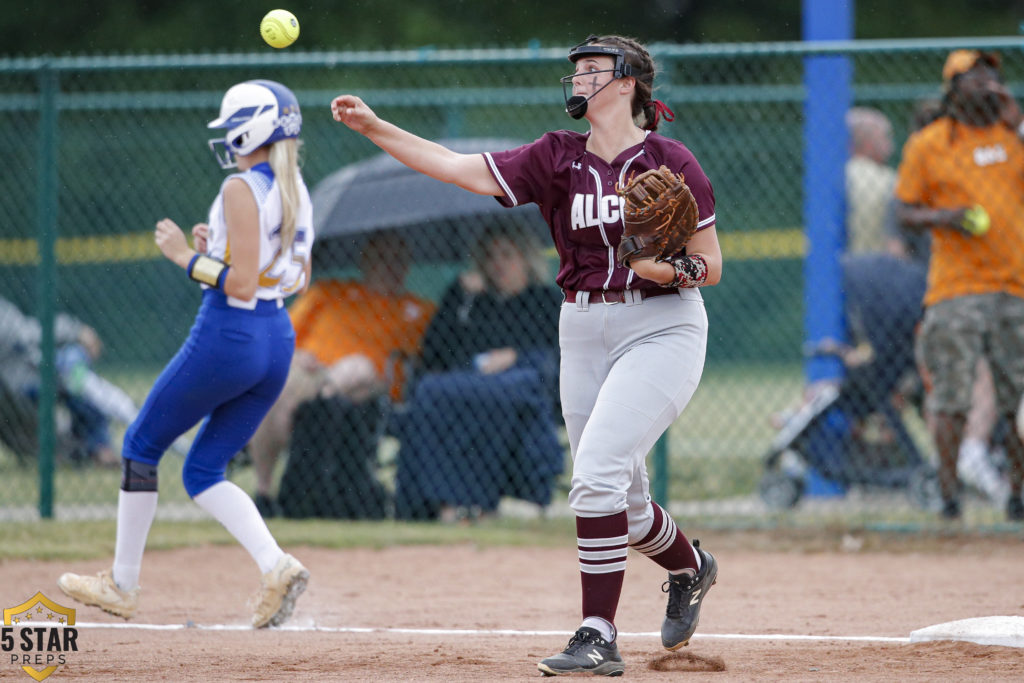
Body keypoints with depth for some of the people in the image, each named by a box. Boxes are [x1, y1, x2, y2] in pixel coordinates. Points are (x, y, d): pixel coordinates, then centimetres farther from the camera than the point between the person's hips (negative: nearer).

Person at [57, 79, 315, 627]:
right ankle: (275, 566, -8)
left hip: (226, 335, -8)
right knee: (203, 471, 14)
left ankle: (122, 584, 16)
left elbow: (241, 284, -21)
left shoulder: (241, 190, -16)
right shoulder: (296, 192, 10)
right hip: (278, 341, 8)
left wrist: (187, 256, -10)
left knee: (142, 445, 11)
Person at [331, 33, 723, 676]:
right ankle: (690, 567, 43)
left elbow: (710, 266, -3)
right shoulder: (557, 158, 4)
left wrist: (670, 268, -25)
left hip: (662, 327, -5)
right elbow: (460, 168, -3)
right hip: (584, 330, 6)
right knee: (620, 504, 11)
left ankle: (599, 637, -16)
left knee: (596, 472, -21)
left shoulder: (670, 161, -7)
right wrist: (374, 128, -11)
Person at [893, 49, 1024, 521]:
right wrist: (944, 217, -14)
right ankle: (949, 492, -2)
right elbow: (905, 211, 5)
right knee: (951, 395, -8)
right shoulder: (927, 144, 3)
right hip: (956, 285, -3)